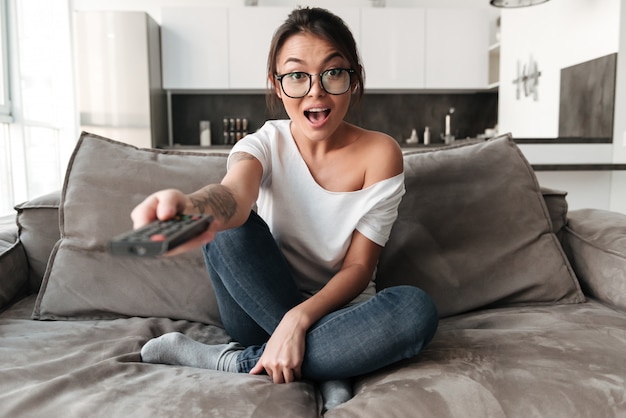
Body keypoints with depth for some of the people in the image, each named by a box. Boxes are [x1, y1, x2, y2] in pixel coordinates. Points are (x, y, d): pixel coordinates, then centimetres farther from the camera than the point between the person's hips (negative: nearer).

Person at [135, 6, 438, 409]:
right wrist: (192, 209, -58)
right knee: (229, 224, -25)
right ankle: (320, 367, -19)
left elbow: (359, 267, -10)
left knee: (417, 308, -31)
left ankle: (232, 362, -19)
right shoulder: (266, 144, -8)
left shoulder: (379, 154, -9)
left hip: (337, 314, 1)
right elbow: (235, 193, -33)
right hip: (262, 311, 0)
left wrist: (299, 318, -28)